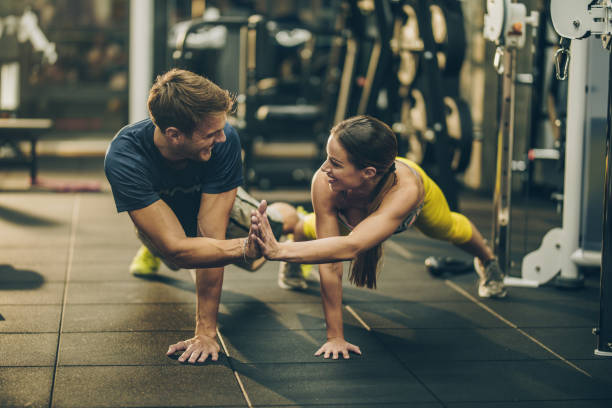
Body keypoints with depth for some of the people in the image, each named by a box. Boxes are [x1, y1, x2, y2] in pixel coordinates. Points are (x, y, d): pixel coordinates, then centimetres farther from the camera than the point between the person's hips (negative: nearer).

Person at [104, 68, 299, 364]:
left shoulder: (223, 141, -41)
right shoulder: (124, 158, -44)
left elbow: (211, 237, -41)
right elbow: (177, 249, -49)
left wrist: (206, 332, -42)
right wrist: (247, 247, -64)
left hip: (214, 208, -2)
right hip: (159, 219, 2)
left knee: (286, 218, -9)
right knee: (176, 260, -16)